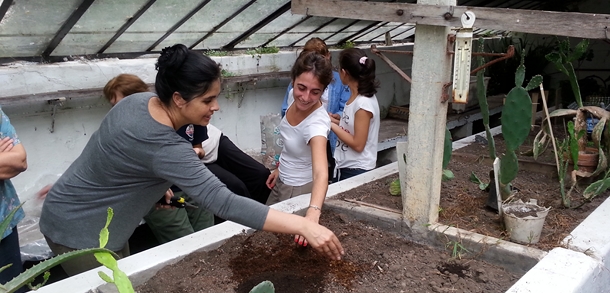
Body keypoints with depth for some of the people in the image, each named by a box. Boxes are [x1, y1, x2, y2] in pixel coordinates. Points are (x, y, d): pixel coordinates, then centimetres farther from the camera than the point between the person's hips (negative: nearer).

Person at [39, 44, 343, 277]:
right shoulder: (164, 147, -35)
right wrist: (304, 226, -45)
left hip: (86, 215, 9)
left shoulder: (139, 100, -8)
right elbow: (223, 202, -43)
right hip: (79, 230, -9)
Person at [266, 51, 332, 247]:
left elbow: (321, 173, -50)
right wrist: (281, 167, 11)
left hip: (300, 189, -7)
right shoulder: (294, 97, -14)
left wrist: (313, 213, -65)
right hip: (282, 181, 7)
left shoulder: (316, 122, -36)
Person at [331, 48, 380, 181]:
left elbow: (358, 144, -21)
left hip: (357, 170, -8)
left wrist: (332, 125, -16)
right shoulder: (356, 97, 4)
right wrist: (334, 120, 4)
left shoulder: (364, 103, -22)